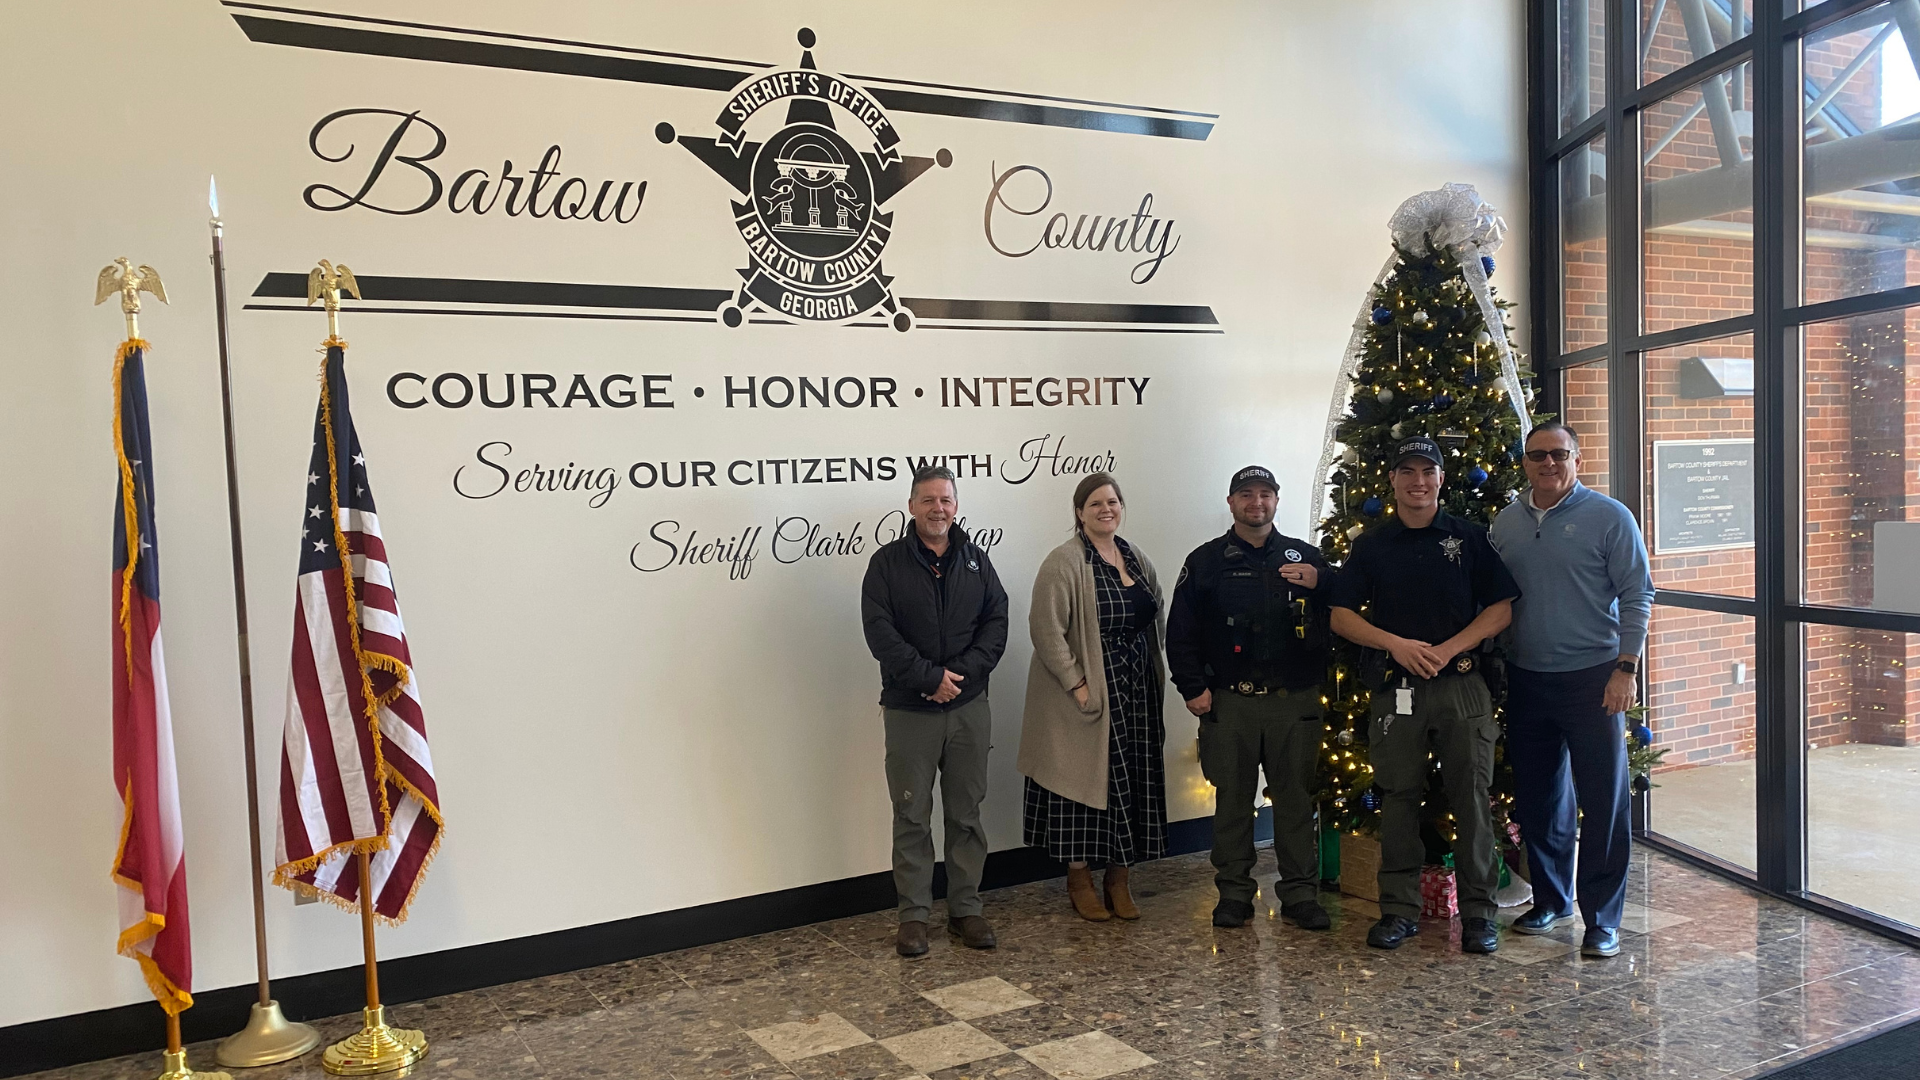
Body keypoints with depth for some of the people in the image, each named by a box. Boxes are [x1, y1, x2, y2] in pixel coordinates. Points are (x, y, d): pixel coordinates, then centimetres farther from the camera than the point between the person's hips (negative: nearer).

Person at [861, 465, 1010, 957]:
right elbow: (879, 632, -10)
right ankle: (914, 915, 14)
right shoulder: (887, 562, -2)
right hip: (909, 709, -3)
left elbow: (997, 622, 3)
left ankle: (965, 909, 21)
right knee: (912, 816, 3)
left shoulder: (976, 561, 9)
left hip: (969, 706, 3)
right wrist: (931, 677, -16)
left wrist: (962, 672, -11)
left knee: (966, 813, 10)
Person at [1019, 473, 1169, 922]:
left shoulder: (1138, 560, 10)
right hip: (1088, 695, -6)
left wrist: (1153, 674, 10)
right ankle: (1079, 880, 16)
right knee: (1087, 781, 1)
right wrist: (1076, 684, -18)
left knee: (1134, 782, 9)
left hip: (1137, 692, 6)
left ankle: (1118, 879, 22)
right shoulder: (1064, 562, -11)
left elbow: (1157, 619, 20)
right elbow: (1046, 629, -16)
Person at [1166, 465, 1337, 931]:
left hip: (1296, 700, 1)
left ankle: (1301, 893, 16)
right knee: (1232, 798, 5)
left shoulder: (1305, 557, 11)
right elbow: (1180, 630, 5)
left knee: (1296, 797, 5)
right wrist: (1193, 688, -2)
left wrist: (1321, 583, -11)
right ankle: (1233, 892, 16)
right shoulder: (1206, 561, 6)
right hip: (1229, 701, -1)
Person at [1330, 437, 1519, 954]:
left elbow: (1501, 609, 3)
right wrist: (1397, 644, -10)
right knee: (1398, 797, 5)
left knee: (1471, 795, 1)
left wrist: (1447, 649, -10)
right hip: (1396, 688, 1)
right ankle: (1399, 908, 15)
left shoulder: (1470, 537, 5)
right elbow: (1342, 616, 5)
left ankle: (1479, 910, 12)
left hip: (1462, 683, -1)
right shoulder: (1371, 545, 7)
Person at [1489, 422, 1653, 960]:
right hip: (1526, 681, 5)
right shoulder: (1506, 522, 8)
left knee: (1603, 803, 0)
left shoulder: (1609, 517, -5)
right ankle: (1551, 899, 31)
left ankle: (1602, 920, 11)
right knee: (1538, 799, 14)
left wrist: (1626, 667, -12)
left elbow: (1636, 596, -6)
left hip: (1593, 678, -4)